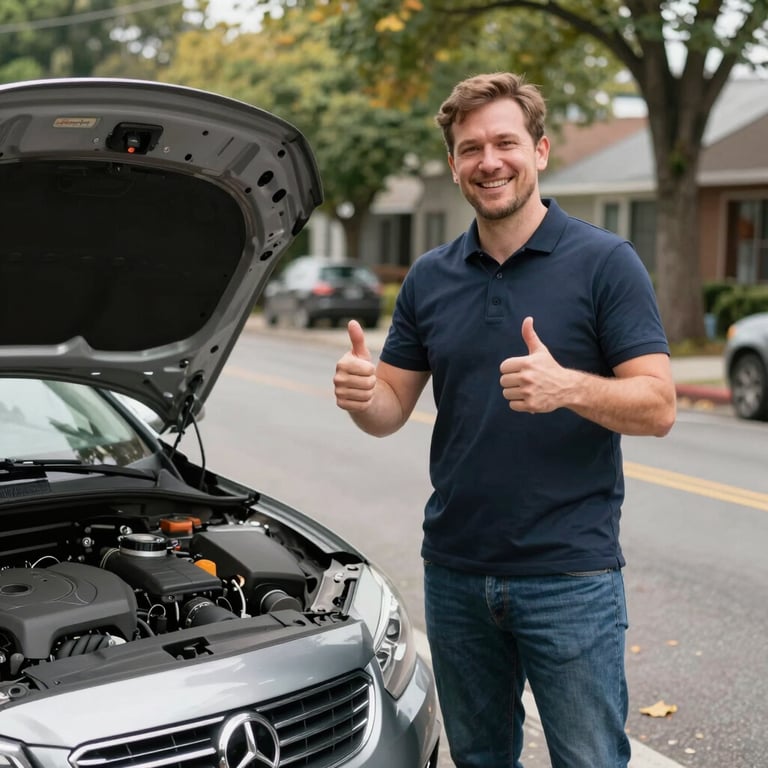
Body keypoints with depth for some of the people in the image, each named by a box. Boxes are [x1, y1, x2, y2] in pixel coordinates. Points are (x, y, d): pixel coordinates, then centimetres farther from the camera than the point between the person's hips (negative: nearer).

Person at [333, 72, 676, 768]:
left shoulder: (605, 262, -7)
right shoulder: (430, 278, 8)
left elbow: (658, 407, -12)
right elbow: (393, 409, 9)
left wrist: (566, 386, -31)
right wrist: (361, 396, -14)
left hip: (570, 574, -4)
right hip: (456, 571, 5)